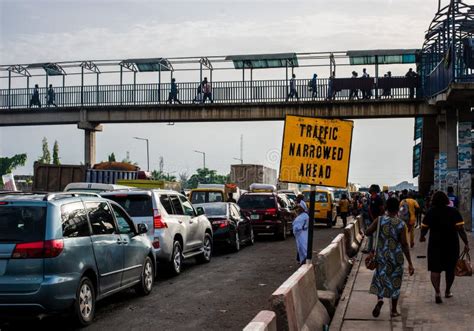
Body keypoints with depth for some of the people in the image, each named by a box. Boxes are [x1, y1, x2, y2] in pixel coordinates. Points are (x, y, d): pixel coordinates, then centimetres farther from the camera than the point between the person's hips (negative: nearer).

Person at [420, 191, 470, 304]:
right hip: (452, 245, 1)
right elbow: (460, 229, -13)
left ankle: (437, 292, -18)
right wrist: (466, 243, -10)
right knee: (450, 269, 18)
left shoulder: (430, 212, -4)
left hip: (435, 245, -1)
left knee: (435, 269, 1)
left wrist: (422, 237, 20)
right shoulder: (454, 212, -6)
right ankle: (447, 291, 30)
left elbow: (424, 228, 0)